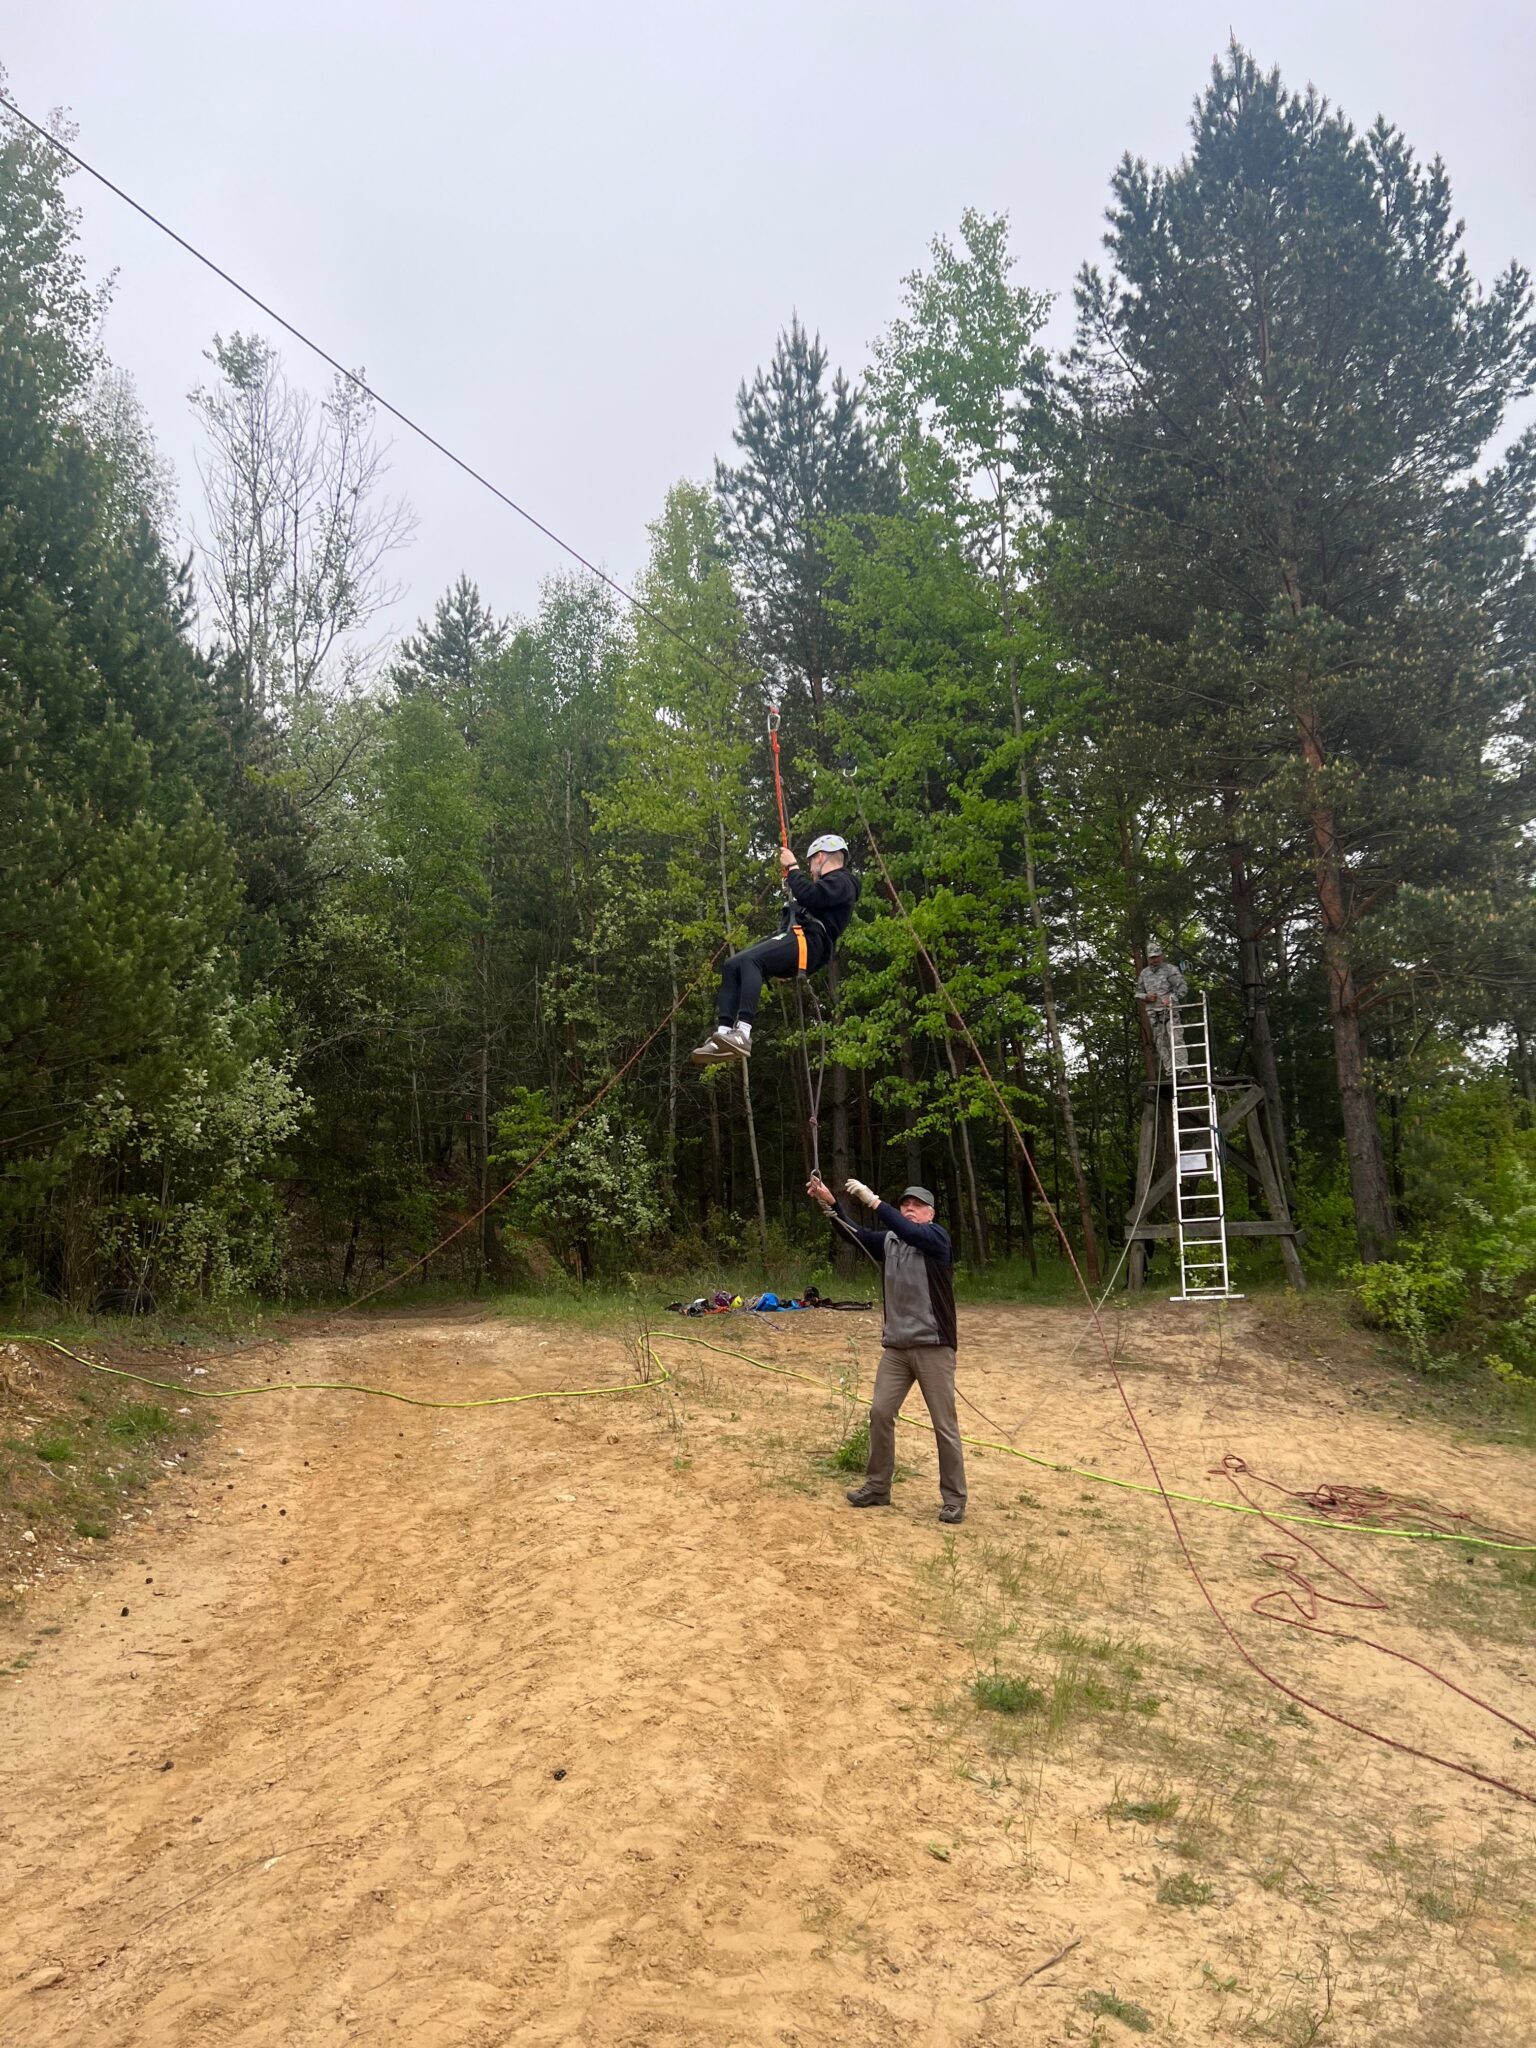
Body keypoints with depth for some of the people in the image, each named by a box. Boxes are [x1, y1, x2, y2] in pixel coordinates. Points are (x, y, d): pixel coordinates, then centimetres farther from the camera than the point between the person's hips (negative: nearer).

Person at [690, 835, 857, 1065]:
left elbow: (809, 897, -15)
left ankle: (743, 1033, -48)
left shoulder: (842, 881, 3)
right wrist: (792, 876, 29)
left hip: (808, 942, -10)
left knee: (749, 960, -33)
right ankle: (723, 1034, -19)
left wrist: (793, 867, -3)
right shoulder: (828, 884, 36)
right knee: (732, 966, -6)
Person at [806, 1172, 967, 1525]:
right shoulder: (889, 1241, 10)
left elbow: (909, 1232, -26)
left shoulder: (936, 1236, -7)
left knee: (944, 1423, 1)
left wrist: (872, 1201, -31)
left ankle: (954, 1498, 11)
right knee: (880, 1413, 5)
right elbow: (855, 1235, -3)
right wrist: (829, 1203, -18)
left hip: (933, 1346, -5)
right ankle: (877, 1487, 19)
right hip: (896, 1345, 5)